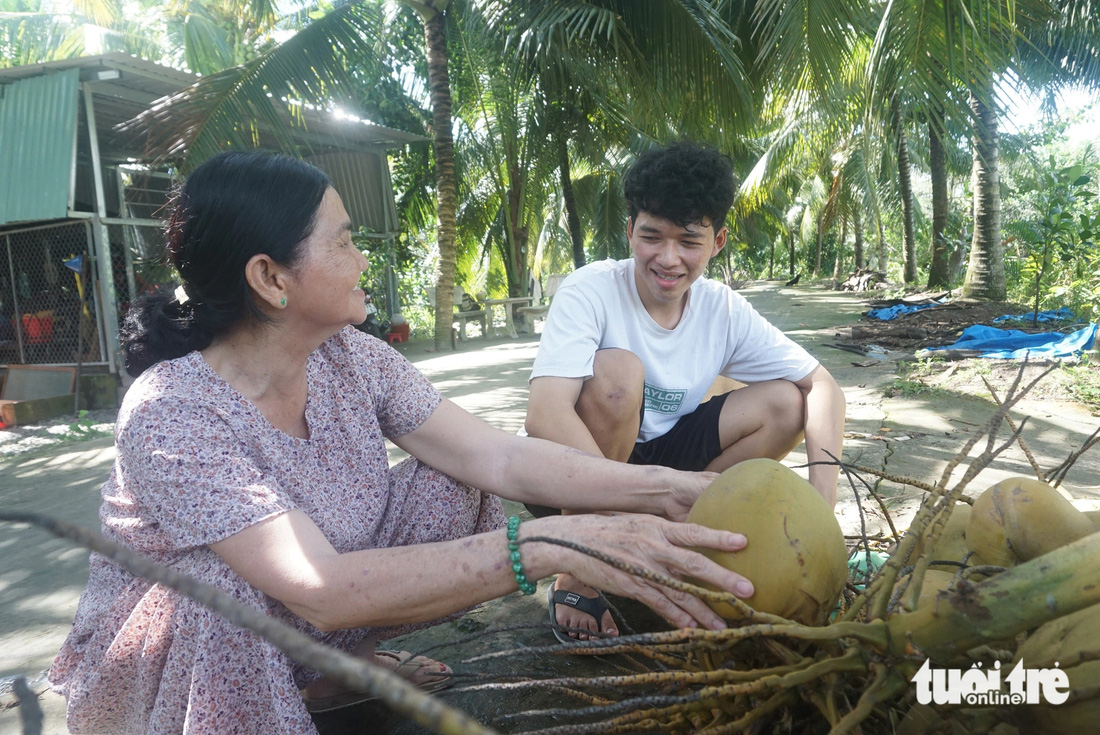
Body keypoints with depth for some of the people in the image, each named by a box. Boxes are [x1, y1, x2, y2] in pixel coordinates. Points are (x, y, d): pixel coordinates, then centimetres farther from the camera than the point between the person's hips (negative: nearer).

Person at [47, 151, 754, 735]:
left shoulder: (353, 360, -12)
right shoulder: (171, 413, -30)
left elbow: (498, 456, -18)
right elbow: (321, 592, -39)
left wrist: (668, 488, -29)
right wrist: (549, 545, -48)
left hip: (303, 629, 6)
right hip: (170, 654, -5)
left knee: (452, 491, -12)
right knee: (225, 594, -39)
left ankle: (336, 668, 3)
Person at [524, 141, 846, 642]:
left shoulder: (724, 311, -7)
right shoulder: (590, 291, -22)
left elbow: (823, 386, -6)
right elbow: (545, 416, -36)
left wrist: (823, 497, -23)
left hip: (656, 460, 5)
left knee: (785, 403, -9)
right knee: (617, 370, -33)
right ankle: (578, 579, -19)